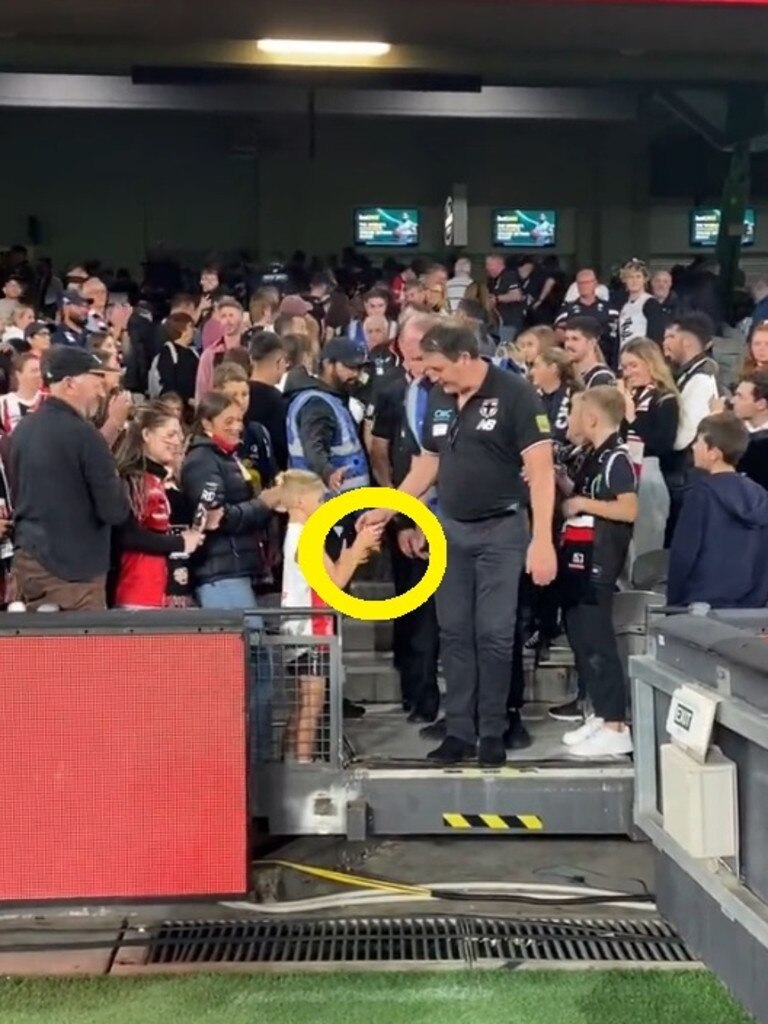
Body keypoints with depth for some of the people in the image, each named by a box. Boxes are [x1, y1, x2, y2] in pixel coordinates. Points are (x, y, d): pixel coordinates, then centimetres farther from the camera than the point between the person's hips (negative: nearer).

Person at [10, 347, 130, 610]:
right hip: (72, 569, -8)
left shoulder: (22, 430, 8)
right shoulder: (82, 432, -16)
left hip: (27, 560, 8)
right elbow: (116, 511, -16)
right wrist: (115, 483, 3)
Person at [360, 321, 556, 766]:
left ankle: (493, 734, 10)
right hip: (451, 528, 6)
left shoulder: (515, 394, -13)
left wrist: (542, 540, -24)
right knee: (454, 634, 7)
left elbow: (540, 471, -17)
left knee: (494, 635, -1)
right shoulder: (438, 398, 5)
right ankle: (459, 731, 14)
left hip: (501, 529, -6)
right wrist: (387, 510, 12)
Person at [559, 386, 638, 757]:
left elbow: (629, 510, -22)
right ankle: (600, 715, 22)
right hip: (578, 559, 10)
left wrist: (582, 504, -17)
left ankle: (616, 727, -3)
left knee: (597, 639, -7)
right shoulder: (592, 456, 15)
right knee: (580, 636, 13)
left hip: (598, 562, -10)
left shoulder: (617, 458, -14)